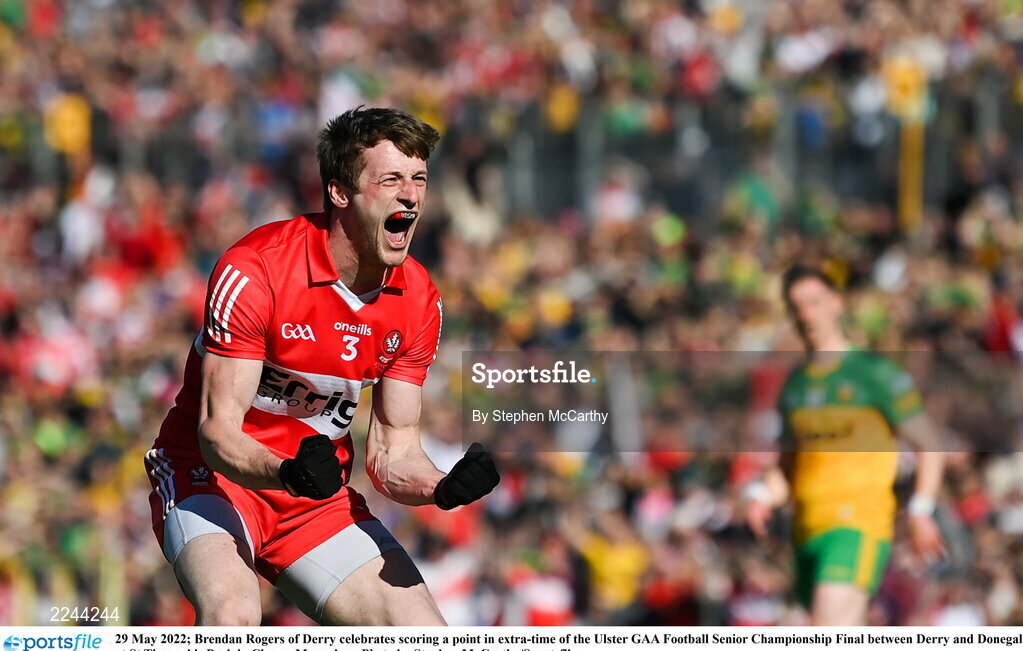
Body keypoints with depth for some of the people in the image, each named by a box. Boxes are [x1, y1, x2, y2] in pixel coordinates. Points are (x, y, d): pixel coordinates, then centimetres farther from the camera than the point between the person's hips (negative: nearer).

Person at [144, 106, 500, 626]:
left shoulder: (417, 297, -2)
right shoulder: (252, 270, -20)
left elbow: (393, 449, 1)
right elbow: (218, 430, -21)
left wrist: (443, 488, -21)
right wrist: (288, 474, -41)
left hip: (320, 499, 6)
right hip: (212, 476, -6)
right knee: (232, 616, -36)